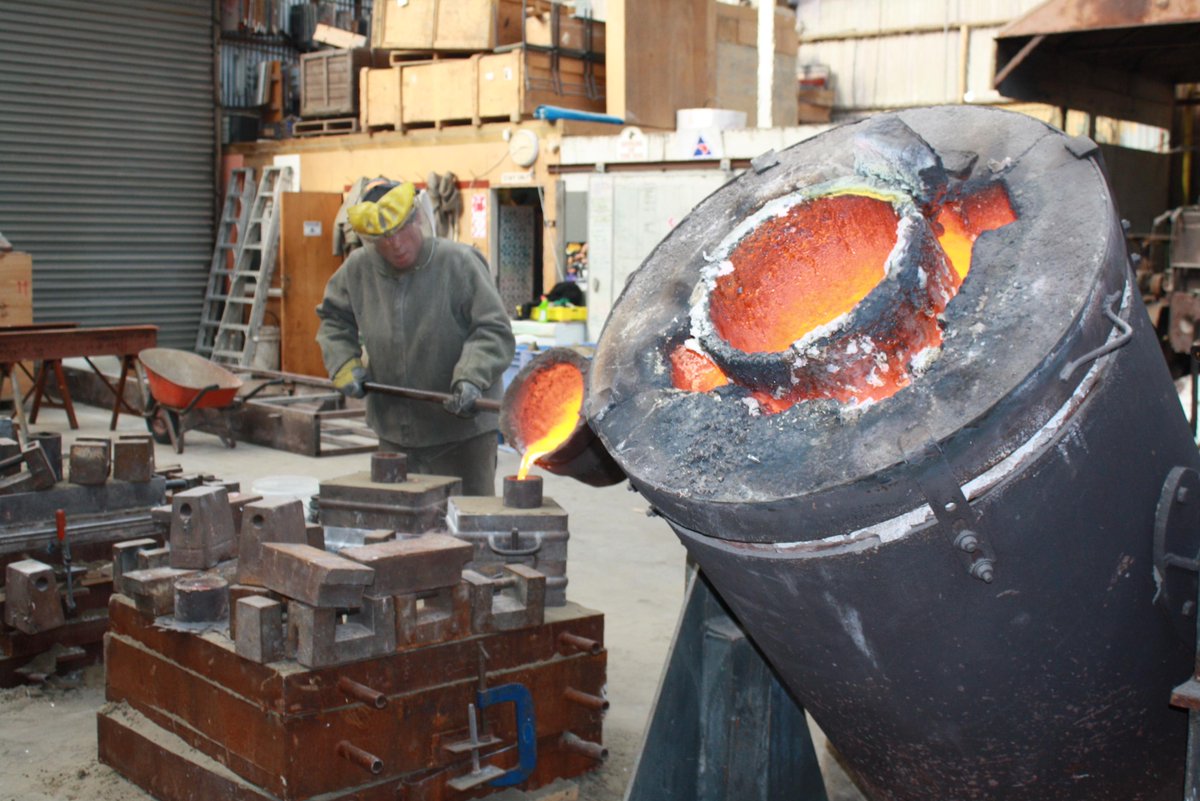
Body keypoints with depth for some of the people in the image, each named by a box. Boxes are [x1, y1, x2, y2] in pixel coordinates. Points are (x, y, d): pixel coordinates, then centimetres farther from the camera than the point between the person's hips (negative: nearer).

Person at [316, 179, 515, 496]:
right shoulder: (358, 269, -1)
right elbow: (333, 318, 17)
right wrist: (344, 364, 1)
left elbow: (494, 331, -14)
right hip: (394, 431, 5)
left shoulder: (460, 263, -15)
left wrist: (471, 378, -28)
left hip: (462, 427, -5)